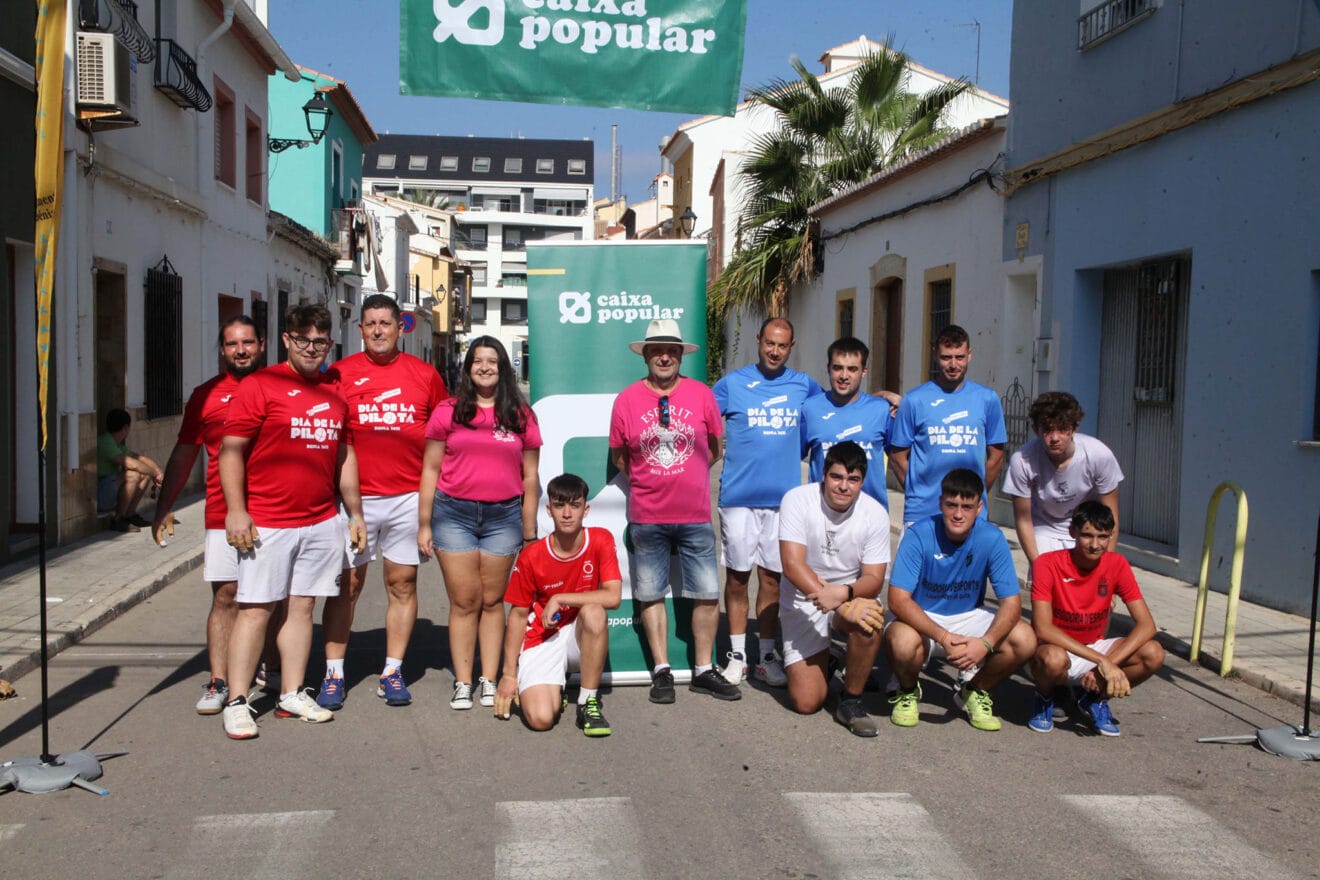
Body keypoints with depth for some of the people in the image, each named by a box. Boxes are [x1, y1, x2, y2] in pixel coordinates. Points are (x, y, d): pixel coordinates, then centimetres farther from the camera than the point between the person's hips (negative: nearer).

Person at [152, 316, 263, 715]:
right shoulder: (207, 395, 7)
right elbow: (184, 454, 11)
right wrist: (164, 508, 6)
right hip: (224, 514, 0)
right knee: (225, 596, -3)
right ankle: (218, 683, 1)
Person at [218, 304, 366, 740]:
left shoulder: (335, 391, 14)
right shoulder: (259, 385, -3)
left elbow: (344, 455, 21)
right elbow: (231, 450, -7)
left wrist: (355, 513, 19)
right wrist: (236, 510, -15)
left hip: (323, 522, 5)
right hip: (267, 523, -5)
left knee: (302, 606, 9)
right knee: (256, 609, -3)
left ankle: (292, 694, 18)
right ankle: (237, 702, 5)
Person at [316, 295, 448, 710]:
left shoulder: (424, 373, 9)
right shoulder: (341, 373, 5)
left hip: (409, 497, 1)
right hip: (355, 496, -1)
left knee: (402, 583, 6)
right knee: (346, 584, 2)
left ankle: (392, 673, 16)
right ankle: (333, 674, 11)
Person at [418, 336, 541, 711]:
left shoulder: (521, 415, 7)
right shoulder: (448, 412, 4)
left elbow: (530, 476, 9)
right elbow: (431, 470, 6)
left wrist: (529, 529, 6)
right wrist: (424, 524, 2)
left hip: (503, 515, 1)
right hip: (454, 514, -1)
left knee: (492, 600, 6)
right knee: (464, 601, 1)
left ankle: (489, 681, 14)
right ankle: (462, 683, 9)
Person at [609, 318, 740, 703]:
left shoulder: (702, 395, 0)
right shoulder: (626, 400, -1)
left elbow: (715, 448, 10)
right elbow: (618, 455, 9)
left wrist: (688, 477, 8)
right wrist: (645, 481, 6)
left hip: (695, 515, 1)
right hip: (647, 516, 0)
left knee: (707, 594, 3)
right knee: (651, 595, 7)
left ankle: (703, 671, 17)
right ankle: (661, 671, 19)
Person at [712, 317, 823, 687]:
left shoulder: (804, 386, 8)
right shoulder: (732, 383, 2)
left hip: (783, 496, 1)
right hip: (738, 495, -1)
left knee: (772, 578, 8)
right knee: (737, 576, 6)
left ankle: (766, 656, 19)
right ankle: (737, 655, 18)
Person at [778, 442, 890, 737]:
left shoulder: (875, 513, -11)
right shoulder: (797, 500, -17)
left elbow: (874, 578, -11)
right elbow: (793, 564, -26)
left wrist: (843, 593, -35)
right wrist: (846, 608, -35)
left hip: (852, 597, 1)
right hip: (802, 602, -1)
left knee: (871, 618, -36)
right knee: (806, 703, -10)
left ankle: (851, 702, -11)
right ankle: (823, 663, 28)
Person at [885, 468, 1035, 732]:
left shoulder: (992, 538, -15)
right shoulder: (919, 534, -22)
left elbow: (1011, 602, -14)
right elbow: (898, 600, -26)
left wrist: (985, 642, -33)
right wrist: (943, 637, -37)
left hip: (968, 616, 3)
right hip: (921, 618, -3)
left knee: (1025, 641, -21)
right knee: (902, 642, -37)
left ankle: (974, 690, 9)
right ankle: (907, 691, 2)